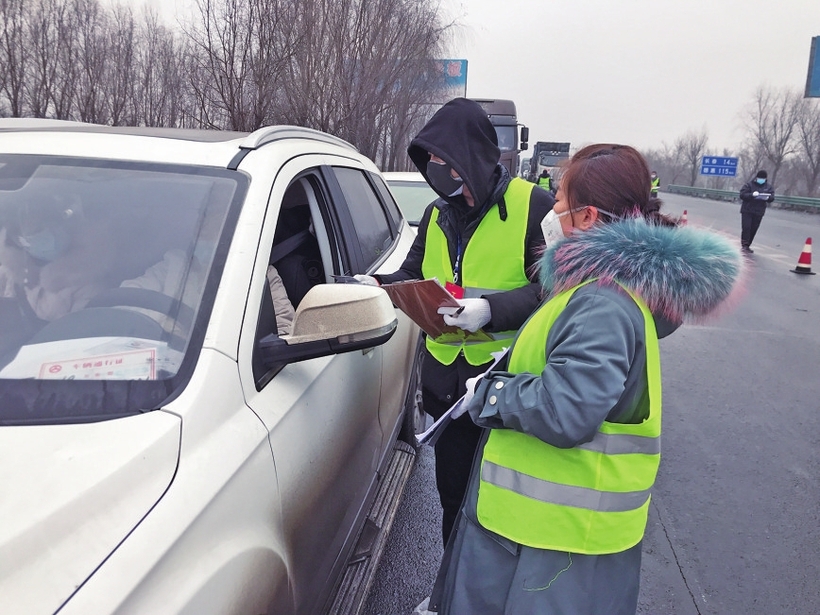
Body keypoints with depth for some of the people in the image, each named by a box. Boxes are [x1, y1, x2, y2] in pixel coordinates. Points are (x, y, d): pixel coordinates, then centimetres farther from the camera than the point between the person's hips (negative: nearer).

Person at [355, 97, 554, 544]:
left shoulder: (532, 206, -11)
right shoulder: (436, 214, 10)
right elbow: (413, 276, 17)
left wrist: (492, 309, -30)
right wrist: (379, 286, -3)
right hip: (447, 381, 6)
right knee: (453, 495, 19)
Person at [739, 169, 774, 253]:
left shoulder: (769, 187, 7)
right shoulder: (749, 184, -3)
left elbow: (772, 198, 3)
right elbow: (742, 195, -12)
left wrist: (767, 197, -21)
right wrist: (752, 195, -28)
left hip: (759, 212, 3)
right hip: (747, 210, -3)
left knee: (753, 229, 4)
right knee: (746, 227, -12)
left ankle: (747, 245, 13)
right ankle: (744, 245, -12)